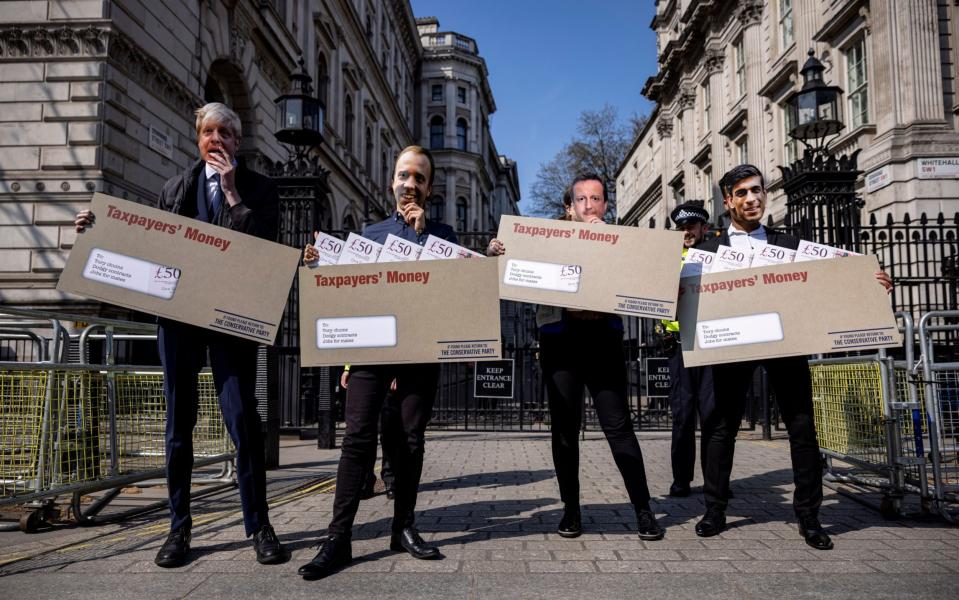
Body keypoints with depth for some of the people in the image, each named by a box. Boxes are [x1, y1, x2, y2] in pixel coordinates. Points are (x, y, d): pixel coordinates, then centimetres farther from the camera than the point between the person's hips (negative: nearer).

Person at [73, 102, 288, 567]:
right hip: (177, 311, 4)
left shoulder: (258, 188, 6)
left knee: (242, 417, -5)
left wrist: (232, 190, -10)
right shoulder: (174, 188, 16)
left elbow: (263, 246, -9)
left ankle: (258, 525, 7)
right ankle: (179, 527, 19)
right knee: (179, 420, 8)